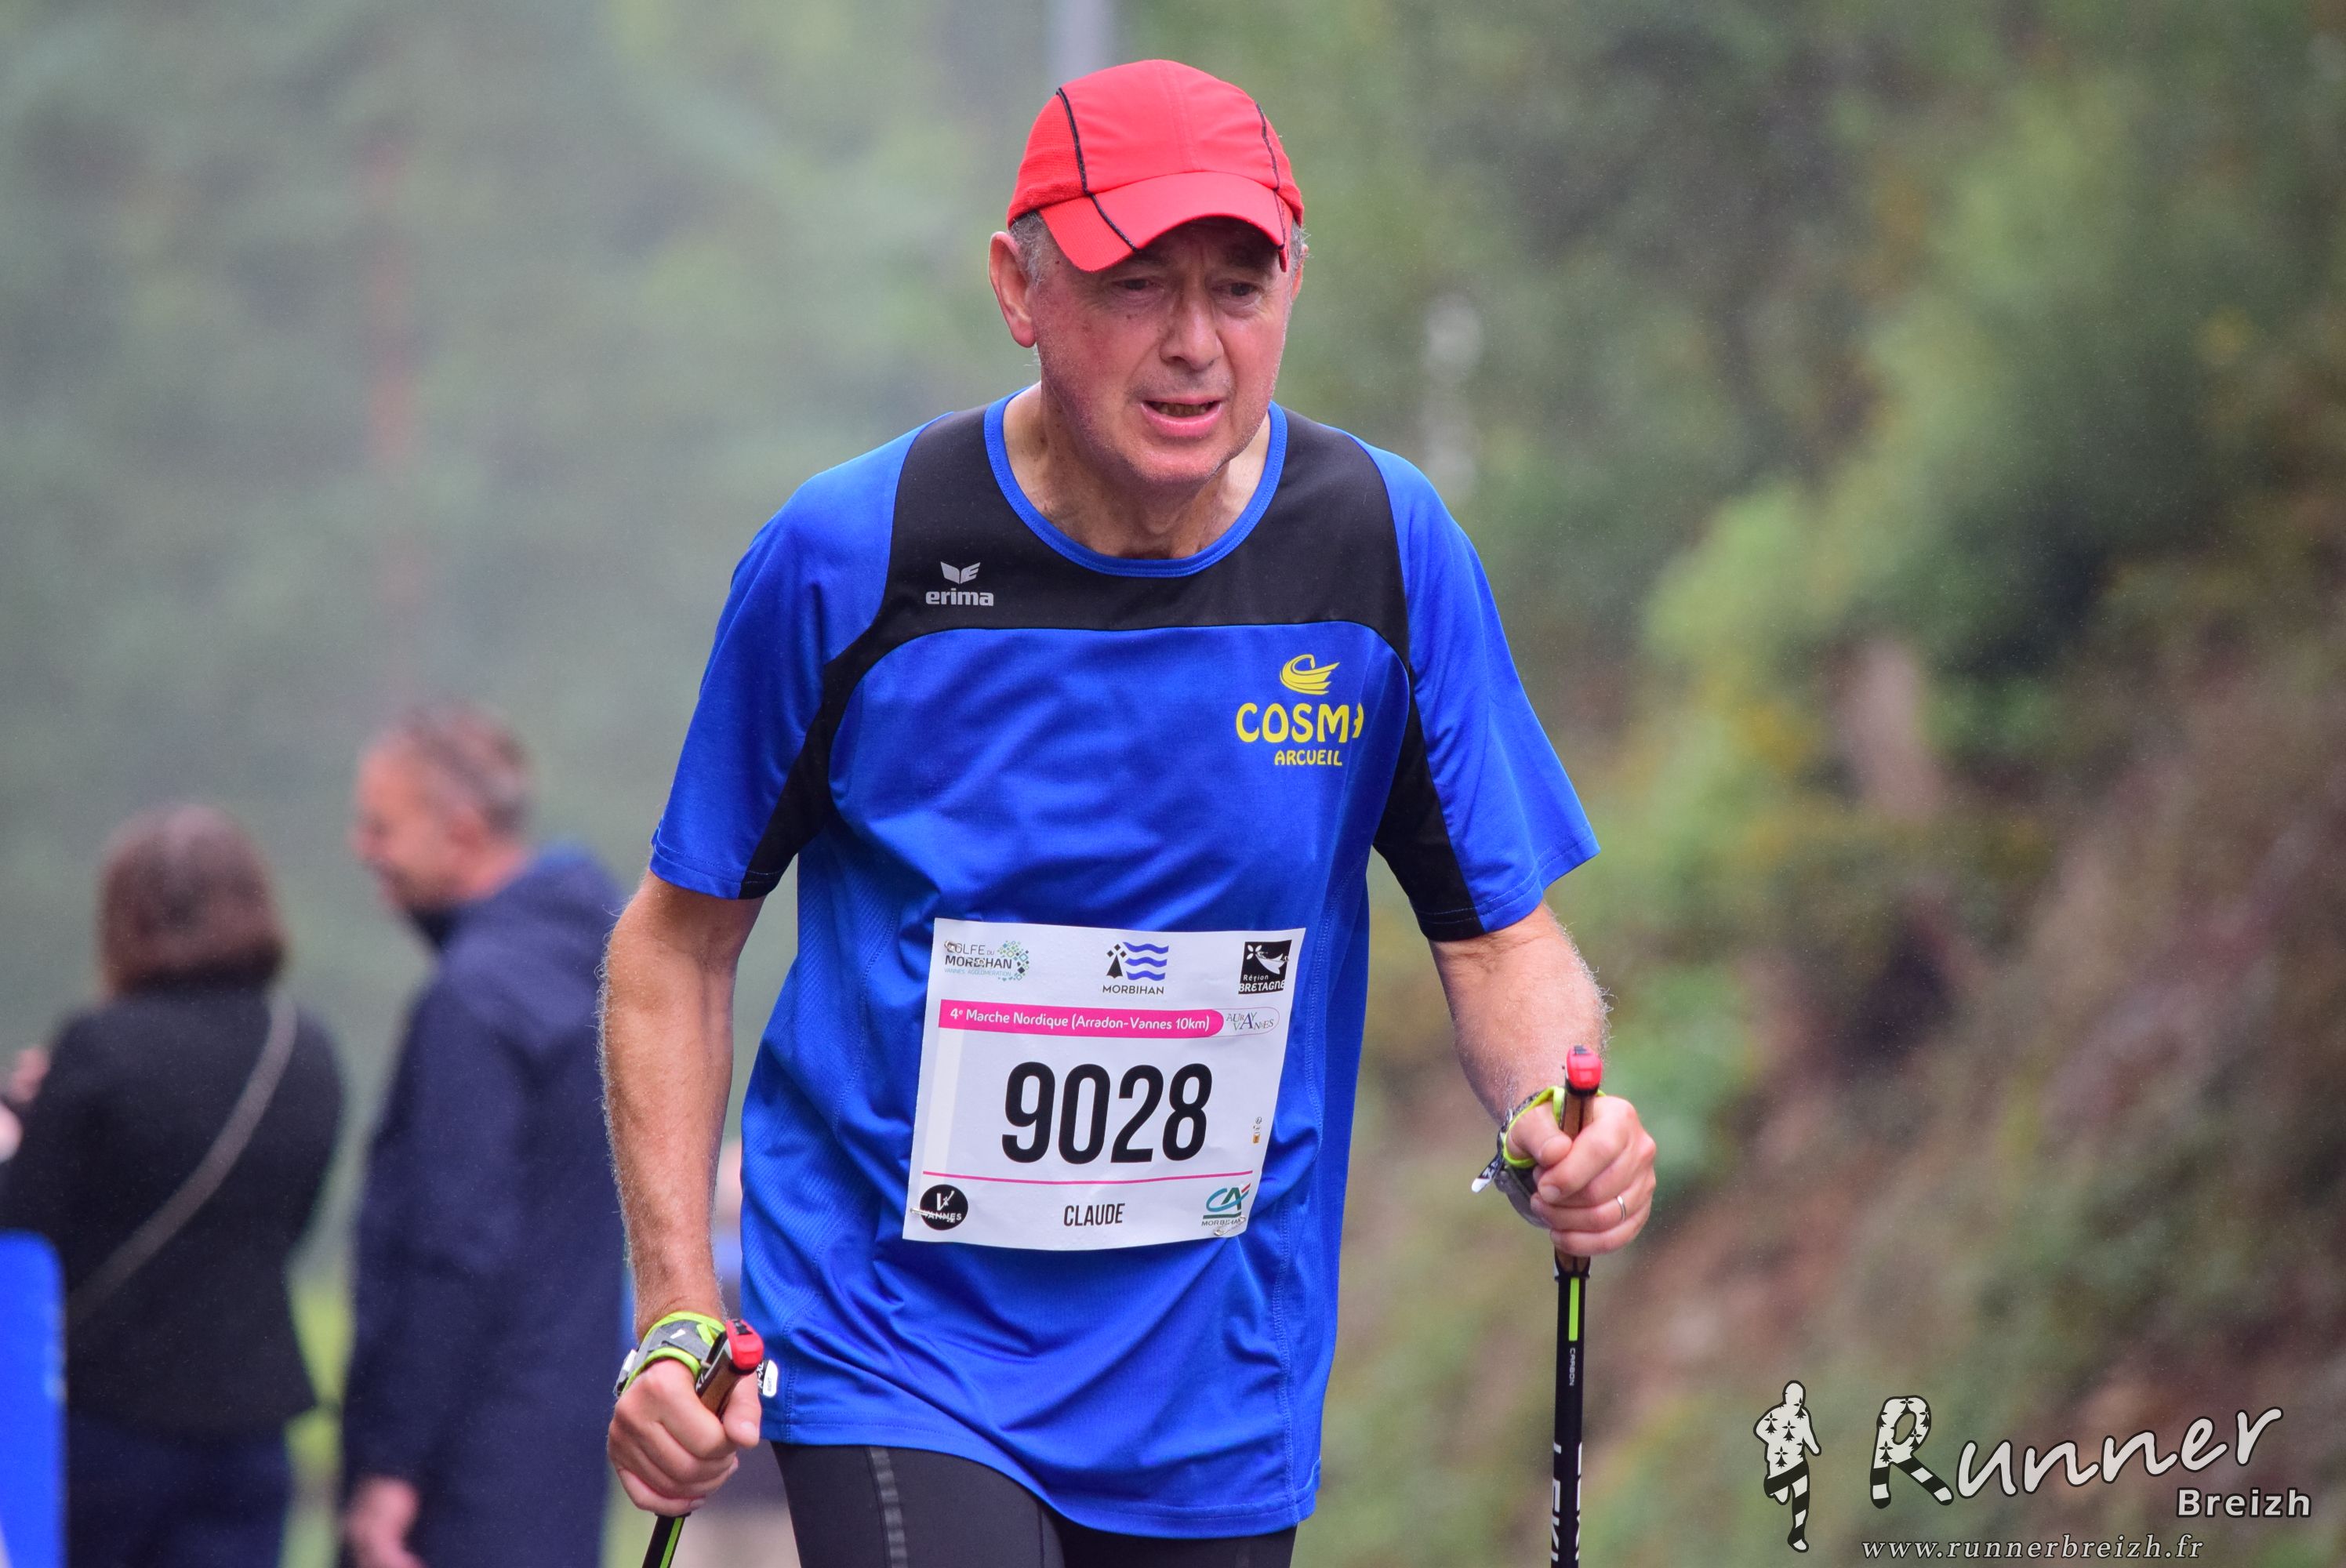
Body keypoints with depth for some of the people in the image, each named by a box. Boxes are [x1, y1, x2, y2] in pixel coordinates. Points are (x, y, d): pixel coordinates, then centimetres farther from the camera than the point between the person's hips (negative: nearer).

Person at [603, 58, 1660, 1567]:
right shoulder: (849, 559, -10)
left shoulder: (1388, 550, -4)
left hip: (1220, 1405, 3)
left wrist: (1562, 1117, -19)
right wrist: (676, 1317, -7)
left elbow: (1503, 929, 3)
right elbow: (681, 937, 1)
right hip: (894, 1352, -3)